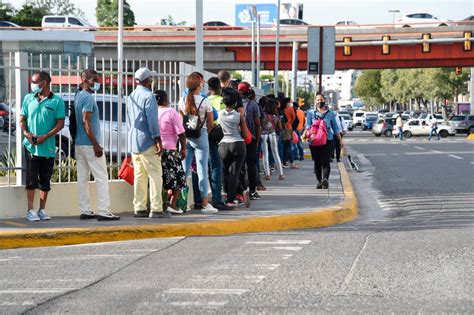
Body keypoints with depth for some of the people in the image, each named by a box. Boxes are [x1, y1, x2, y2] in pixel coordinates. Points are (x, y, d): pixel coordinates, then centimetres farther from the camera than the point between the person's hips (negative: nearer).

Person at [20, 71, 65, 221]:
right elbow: (22, 119, 11)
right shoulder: (28, 99, 9)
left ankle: (42, 210, 16)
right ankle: (30, 210, 3)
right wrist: (26, 133, -10)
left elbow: (60, 123, -4)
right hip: (31, 146, 1)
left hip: (48, 147, -1)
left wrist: (45, 137, -16)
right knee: (31, 180, -1)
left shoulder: (57, 101, -1)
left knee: (45, 181, 6)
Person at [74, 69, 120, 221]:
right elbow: (86, 122, -20)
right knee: (102, 177, -6)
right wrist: (96, 144, -20)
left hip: (79, 144, 9)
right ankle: (103, 211, -9)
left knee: (82, 178, 7)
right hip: (89, 144, -9)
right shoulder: (88, 98, -14)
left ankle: (85, 211, 9)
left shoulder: (78, 95, 13)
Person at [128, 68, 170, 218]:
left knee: (139, 176, 9)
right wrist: (158, 141, -16)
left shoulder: (131, 97, 14)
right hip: (147, 141, -8)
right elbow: (152, 121, -17)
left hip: (134, 142, 8)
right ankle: (156, 209, -9)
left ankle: (139, 208, 8)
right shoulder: (148, 96, -12)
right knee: (155, 175, -5)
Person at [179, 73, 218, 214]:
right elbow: (210, 123, -3)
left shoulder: (182, 100, 1)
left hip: (185, 137, 3)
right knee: (202, 171, 0)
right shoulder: (205, 101, -9)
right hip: (200, 136, -3)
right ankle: (205, 204, 2)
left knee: (184, 170, 8)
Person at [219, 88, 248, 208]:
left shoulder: (220, 114, -4)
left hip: (224, 145, 2)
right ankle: (230, 199, -2)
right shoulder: (239, 116, -7)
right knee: (234, 172, 1)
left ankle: (228, 195, 17)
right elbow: (245, 135, -2)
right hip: (238, 145, -2)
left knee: (226, 171, 17)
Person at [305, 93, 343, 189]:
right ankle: (319, 181, 13)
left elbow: (335, 128, 17)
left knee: (325, 161, -14)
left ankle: (325, 179, -28)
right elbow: (308, 125, 0)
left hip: (328, 140, -1)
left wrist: (340, 140, 16)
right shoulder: (311, 113, 9)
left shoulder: (330, 113, 11)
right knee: (317, 162, 4)